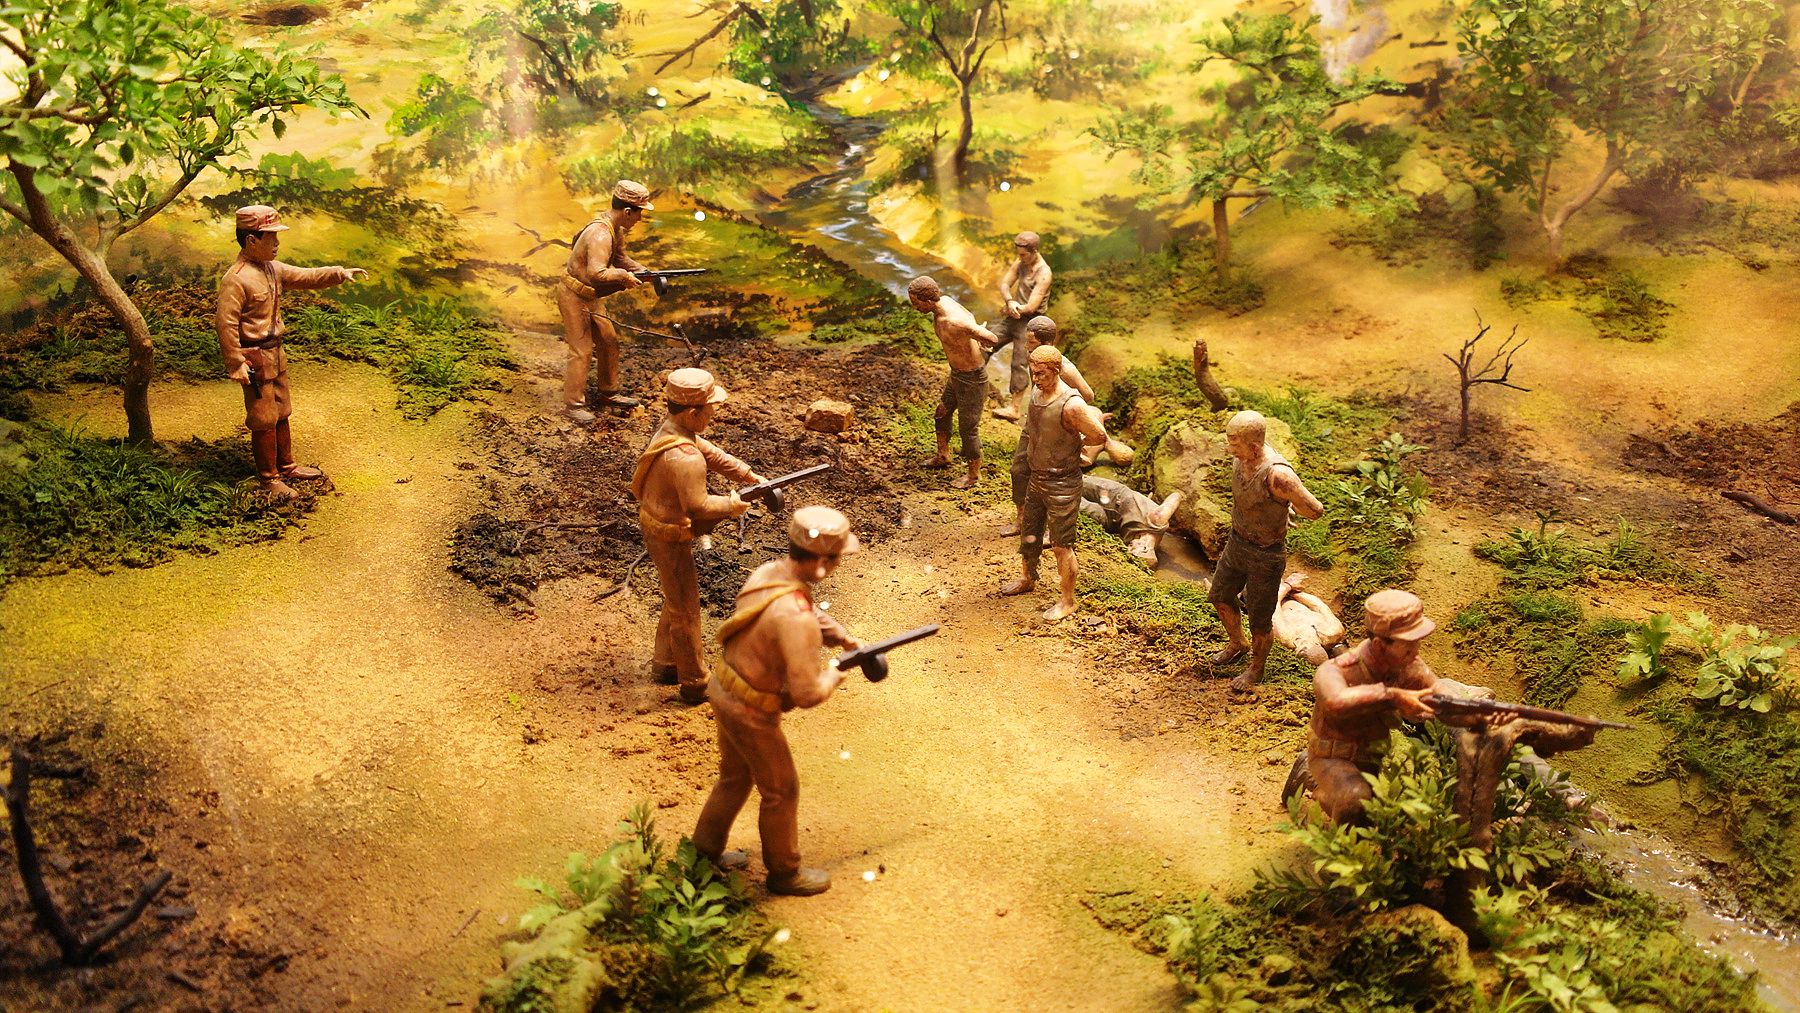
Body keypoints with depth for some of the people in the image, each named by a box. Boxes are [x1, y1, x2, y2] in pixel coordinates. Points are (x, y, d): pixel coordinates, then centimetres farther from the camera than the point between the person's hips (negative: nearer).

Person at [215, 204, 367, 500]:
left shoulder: (271, 269, 6)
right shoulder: (236, 279, -21)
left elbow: (304, 276, 12)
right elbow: (225, 323, -22)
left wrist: (338, 273, -4)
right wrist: (236, 365, -22)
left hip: (275, 353, 9)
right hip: (255, 359, -9)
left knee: (281, 413, 20)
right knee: (264, 420, 1)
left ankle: (287, 467, 34)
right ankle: (269, 479, 13)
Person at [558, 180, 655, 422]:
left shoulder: (616, 229, 2)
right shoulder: (601, 234, -29)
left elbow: (621, 258, 17)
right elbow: (596, 273, -40)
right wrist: (623, 276, -25)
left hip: (589, 297, 10)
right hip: (574, 296, -10)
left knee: (609, 341, 15)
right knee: (582, 351, -5)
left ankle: (609, 394, 28)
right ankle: (573, 404, 4)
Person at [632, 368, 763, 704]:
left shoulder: (667, 429, -2)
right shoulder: (686, 459, -33)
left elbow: (713, 454, 8)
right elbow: (698, 506, -28)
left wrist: (750, 475, 4)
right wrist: (731, 505, -11)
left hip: (652, 522, 10)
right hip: (670, 537, -10)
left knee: (676, 601, 26)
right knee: (685, 610, 6)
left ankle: (665, 665, 40)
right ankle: (695, 685, 20)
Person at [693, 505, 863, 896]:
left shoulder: (769, 571, -7)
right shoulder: (796, 619, -35)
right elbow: (807, 694, -30)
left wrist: (843, 638, 9)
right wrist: (833, 675, -10)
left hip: (723, 689, 8)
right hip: (750, 713, -8)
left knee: (736, 776, 29)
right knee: (781, 791, 14)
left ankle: (705, 849, 46)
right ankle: (784, 873, 34)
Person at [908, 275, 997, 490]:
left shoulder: (954, 322, -37)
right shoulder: (943, 301, -8)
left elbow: (991, 339, -30)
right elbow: (970, 316, 13)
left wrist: (979, 331, -9)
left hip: (972, 381, -9)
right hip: (956, 375, 9)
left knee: (968, 428, 8)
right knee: (942, 414, 27)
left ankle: (974, 474, 29)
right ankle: (943, 456, 50)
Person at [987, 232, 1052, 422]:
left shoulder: (1043, 274, -20)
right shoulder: (1020, 263, 3)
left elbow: (1031, 307, -23)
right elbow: (1004, 284, -2)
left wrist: (1007, 308, -9)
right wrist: (1010, 302, -23)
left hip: (1028, 322, -8)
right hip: (1012, 318, 8)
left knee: (1019, 364, -6)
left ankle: (1015, 408, -3)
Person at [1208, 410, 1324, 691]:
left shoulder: (1277, 474, -36)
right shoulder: (1240, 456, -12)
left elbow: (1314, 510, -23)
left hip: (1266, 555, -7)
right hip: (1237, 542, 7)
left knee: (1259, 618, 12)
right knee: (1221, 597, 24)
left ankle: (1256, 667, 39)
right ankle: (1238, 644, 52)